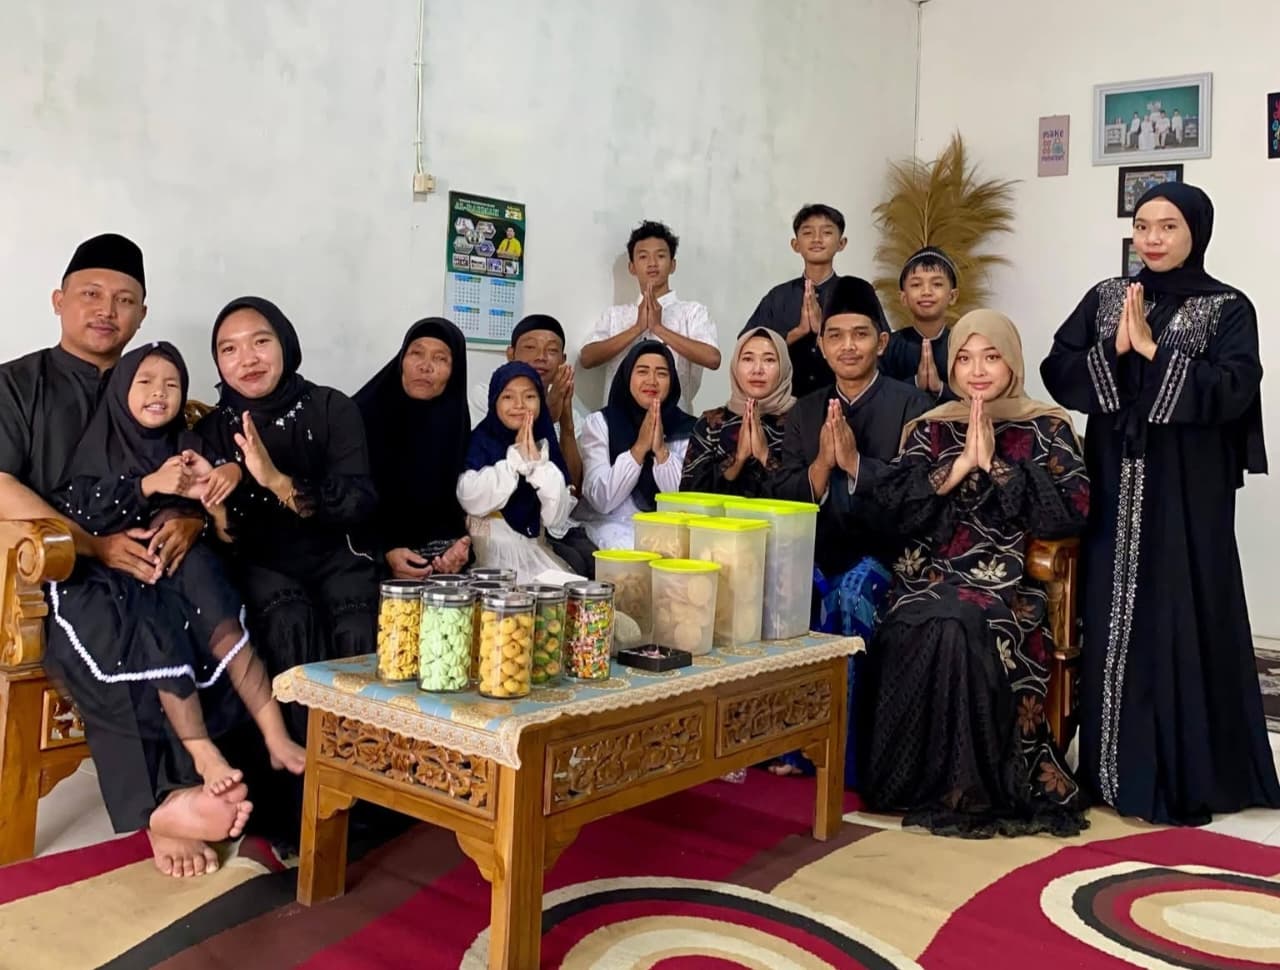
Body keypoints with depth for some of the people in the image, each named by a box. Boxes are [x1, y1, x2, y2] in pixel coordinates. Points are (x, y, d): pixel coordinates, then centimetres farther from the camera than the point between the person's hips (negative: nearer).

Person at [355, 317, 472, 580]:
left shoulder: (456, 422, 3)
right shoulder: (363, 413, -7)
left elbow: (459, 500, 4)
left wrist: (462, 546, -15)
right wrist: (385, 553, -18)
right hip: (371, 555, -3)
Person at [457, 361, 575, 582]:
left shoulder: (546, 446, 7)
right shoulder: (478, 441, -2)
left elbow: (557, 517, -2)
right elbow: (472, 501, -18)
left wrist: (537, 461, -11)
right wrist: (516, 456, -13)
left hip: (532, 551, 4)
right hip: (486, 550, -4)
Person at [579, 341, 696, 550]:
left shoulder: (687, 428, 4)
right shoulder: (599, 423, 1)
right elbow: (600, 501, -8)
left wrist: (661, 450, -15)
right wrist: (640, 447, -15)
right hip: (616, 528, -2)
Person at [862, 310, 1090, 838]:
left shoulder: (1048, 428, 8)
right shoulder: (928, 428, 15)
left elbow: (1070, 512, -6)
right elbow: (891, 508, 1)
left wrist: (993, 464, -9)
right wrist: (959, 465, -8)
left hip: (1004, 582, -2)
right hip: (928, 579, 2)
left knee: (960, 625, -33)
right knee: (921, 630, -30)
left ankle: (972, 787, -19)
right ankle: (930, 781, -16)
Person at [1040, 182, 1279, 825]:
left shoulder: (1228, 308, -1)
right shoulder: (1103, 299, 9)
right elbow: (1056, 372, 1)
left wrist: (1153, 350, -16)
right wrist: (1114, 350, -13)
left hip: (1188, 490, -3)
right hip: (1114, 484, 3)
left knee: (1184, 618, -1)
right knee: (1112, 614, 5)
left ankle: (1187, 773, 10)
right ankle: (1116, 764, 17)